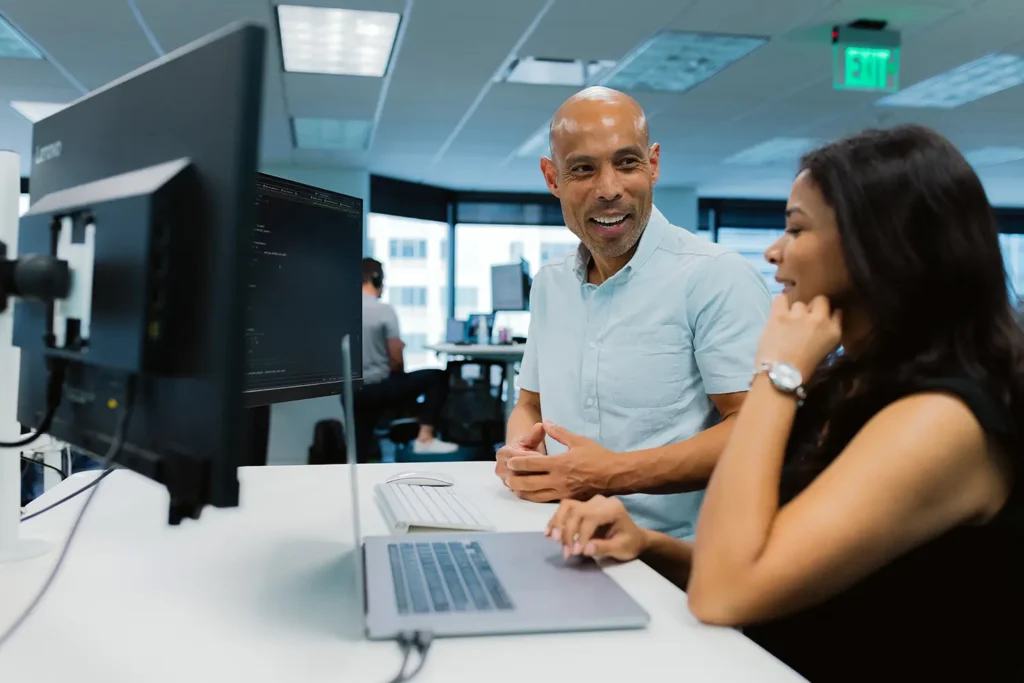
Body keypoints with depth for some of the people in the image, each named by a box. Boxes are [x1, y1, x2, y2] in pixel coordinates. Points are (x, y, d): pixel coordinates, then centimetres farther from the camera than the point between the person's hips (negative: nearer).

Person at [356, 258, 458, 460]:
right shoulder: (384, 310, -12)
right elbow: (397, 361, -10)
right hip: (376, 389, -5)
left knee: (359, 455, 15)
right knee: (437, 377, 10)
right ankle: (424, 438, 7)